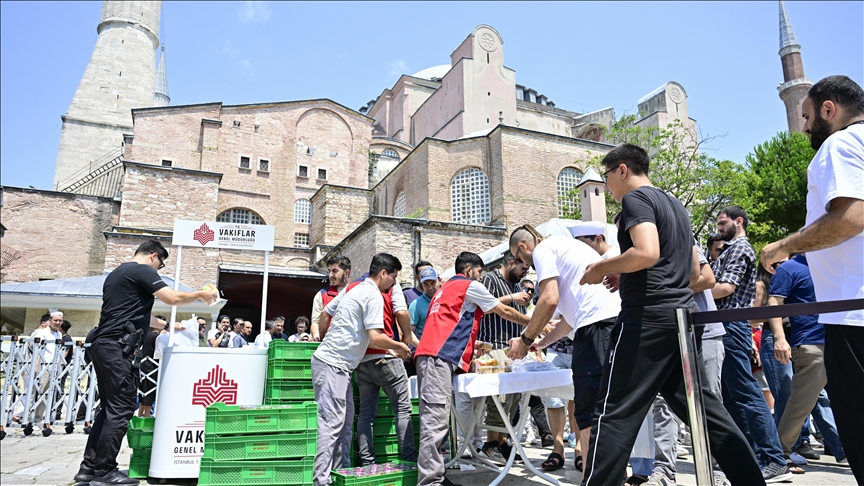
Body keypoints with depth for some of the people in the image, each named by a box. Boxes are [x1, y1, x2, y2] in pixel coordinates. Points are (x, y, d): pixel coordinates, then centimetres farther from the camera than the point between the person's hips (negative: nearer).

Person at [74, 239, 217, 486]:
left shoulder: (115, 274, 24)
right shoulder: (142, 271, -6)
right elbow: (173, 298, -16)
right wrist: (201, 294, -1)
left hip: (102, 345, 10)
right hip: (116, 347, -10)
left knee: (110, 408, 14)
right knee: (122, 408, -6)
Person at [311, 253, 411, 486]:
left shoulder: (355, 290, 15)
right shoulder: (374, 296, -13)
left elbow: (326, 313, 24)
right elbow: (375, 338, -21)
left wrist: (325, 339, 38)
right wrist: (399, 347, -4)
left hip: (337, 364, 10)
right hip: (332, 364, -10)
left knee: (345, 421, 14)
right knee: (331, 423, -8)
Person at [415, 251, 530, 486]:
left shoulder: (445, 289, 31)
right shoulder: (471, 286, 6)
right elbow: (505, 312, 13)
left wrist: (474, 347, 36)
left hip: (430, 355, 10)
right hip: (439, 357, -9)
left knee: (433, 420, 7)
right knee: (435, 421, -13)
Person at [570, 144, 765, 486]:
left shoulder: (636, 198, -5)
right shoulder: (675, 205, 22)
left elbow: (647, 253, -23)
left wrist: (601, 268, -8)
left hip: (648, 317, -9)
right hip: (683, 314, 9)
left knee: (615, 413, -7)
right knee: (701, 406, 15)